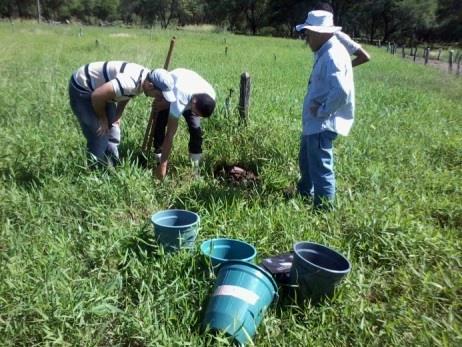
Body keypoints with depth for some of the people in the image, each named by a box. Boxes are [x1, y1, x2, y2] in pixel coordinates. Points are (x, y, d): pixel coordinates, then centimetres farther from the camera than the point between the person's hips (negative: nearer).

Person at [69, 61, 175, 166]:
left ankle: (111, 167, 24)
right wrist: (102, 119, -16)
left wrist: (117, 117, 8)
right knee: (99, 137, -9)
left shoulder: (145, 78, -7)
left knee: (112, 133, 11)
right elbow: (97, 96, -33)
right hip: (81, 88, -9)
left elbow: (126, 95, 12)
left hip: (100, 85, 9)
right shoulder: (129, 82, -38)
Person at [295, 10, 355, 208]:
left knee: (321, 167, -1)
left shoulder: (333, 55, -21)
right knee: (306, 160, 26)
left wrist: (323, 111, -21)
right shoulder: (325, 52, 10)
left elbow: (342, 90, -34)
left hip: (323, 124, -11)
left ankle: (324, 207, 13)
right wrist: (319, 108, 11)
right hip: (314, 122, 11)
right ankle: (304, 193, 46)